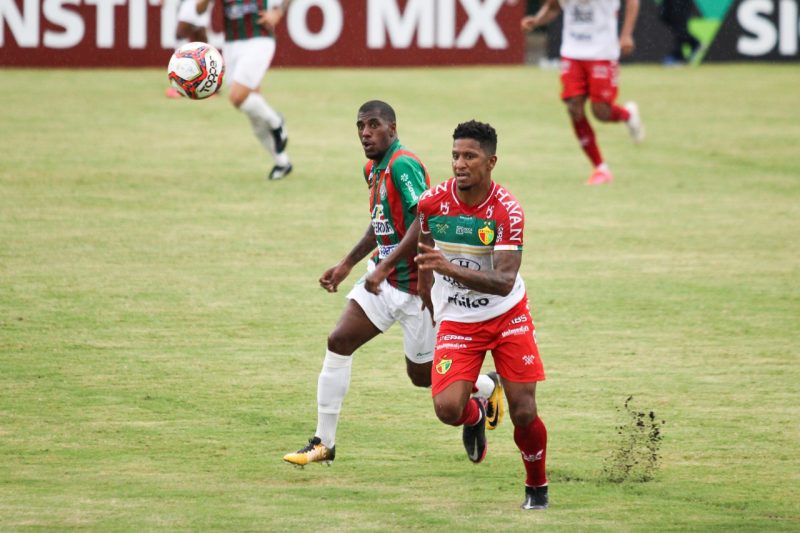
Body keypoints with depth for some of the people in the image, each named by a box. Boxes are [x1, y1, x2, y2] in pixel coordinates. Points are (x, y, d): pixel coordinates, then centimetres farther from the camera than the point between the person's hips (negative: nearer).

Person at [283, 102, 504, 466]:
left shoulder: (403, 165, -20)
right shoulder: (373, 169, 9)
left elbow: (424, 221, -29)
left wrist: (385, 266, -31)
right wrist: (346, 265, 23)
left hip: (416, 285, -8)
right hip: (384, 279, 8)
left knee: (422, 375, 6)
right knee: (339, 341, -5)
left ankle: (490, 388, 36)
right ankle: (324, 443, -1)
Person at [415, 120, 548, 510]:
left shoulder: (508, 211, -20)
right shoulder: (432, 202, -11)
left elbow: (505, 282, -28)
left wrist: (451, 269, -41)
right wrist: (429, 305, 18)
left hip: (507, 315, -1)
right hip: (456, 323, 2)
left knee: (524, 413, -5)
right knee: (447, 408, -18)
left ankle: (537, 487, 23)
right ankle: (475, 416, 21)